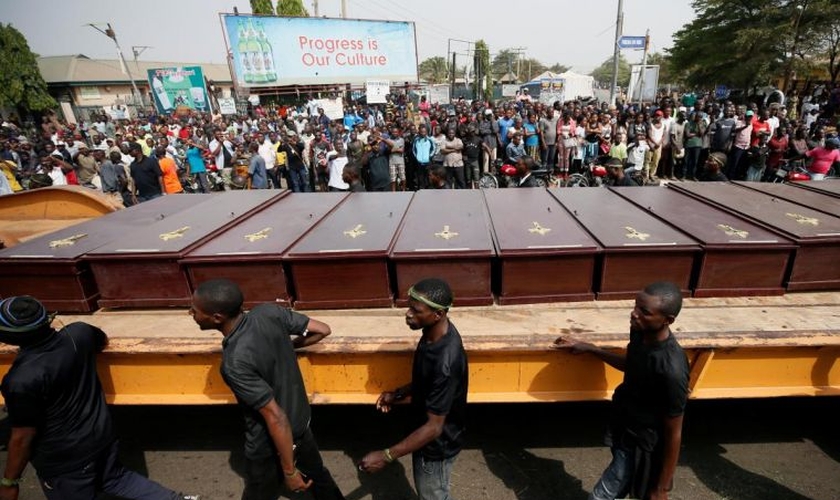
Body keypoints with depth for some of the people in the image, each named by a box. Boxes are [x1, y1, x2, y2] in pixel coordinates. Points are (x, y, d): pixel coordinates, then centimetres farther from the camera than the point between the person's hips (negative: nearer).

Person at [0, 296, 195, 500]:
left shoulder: (22, 379, -29)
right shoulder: (78, 333, -14)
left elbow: (22, 437, -19)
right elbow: (103, 340, 12)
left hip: (63, 459, -6)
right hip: (102, 434, 6)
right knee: (114, 478, 25)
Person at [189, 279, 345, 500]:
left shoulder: (235, 362, -34)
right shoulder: (269, 311, -18)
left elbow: (276, 417, -28)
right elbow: (322, 330, -8)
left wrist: (289, 470, -15)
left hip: (271, 441, -6)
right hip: (301, 419, 6)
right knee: (317, 474, 30)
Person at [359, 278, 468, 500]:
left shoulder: (445, 362, -39)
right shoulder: (434, 333, -11)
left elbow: (434, 427, -30)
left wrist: (386, 456, -27)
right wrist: (398, 394, -2)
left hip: (437, 443, -7)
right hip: (425, 433, 7)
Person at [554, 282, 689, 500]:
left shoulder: (671, 370, -33)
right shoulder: (640, 333, -12)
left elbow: (673, 434, -22)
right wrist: (589, 348, 7)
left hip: (639, 446, -8)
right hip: (623, 429, 8)